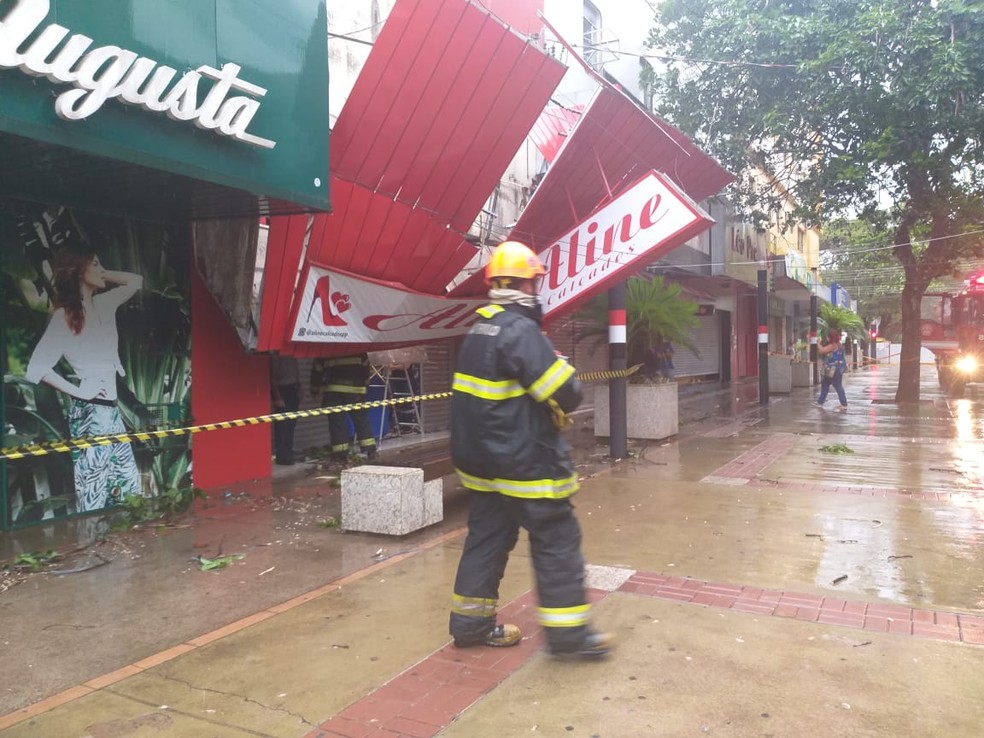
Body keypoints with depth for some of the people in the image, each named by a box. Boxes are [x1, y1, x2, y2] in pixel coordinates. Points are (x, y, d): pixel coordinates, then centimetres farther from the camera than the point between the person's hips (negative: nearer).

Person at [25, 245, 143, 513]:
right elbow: (36, 369, -18)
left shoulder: (104, 303, 8)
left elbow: (136, 281, 20)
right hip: (89, 410, -8)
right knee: (94, 495, -1)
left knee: (129, 488, 12)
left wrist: (103, 275, 7)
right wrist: (78, 391, -10)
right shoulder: (64, 316, -12)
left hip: (111, 406, 8)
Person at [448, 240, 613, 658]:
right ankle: (568, 632, 10)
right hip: (524, 462, -9)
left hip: (481, 459, 9)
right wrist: (561, 367, 1)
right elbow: (566, 394, -21)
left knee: (487, 536, 16)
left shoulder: (479, 330, 11)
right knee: (557, 541, 2)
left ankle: (471, 622, 25)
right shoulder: (520, 330, -19)